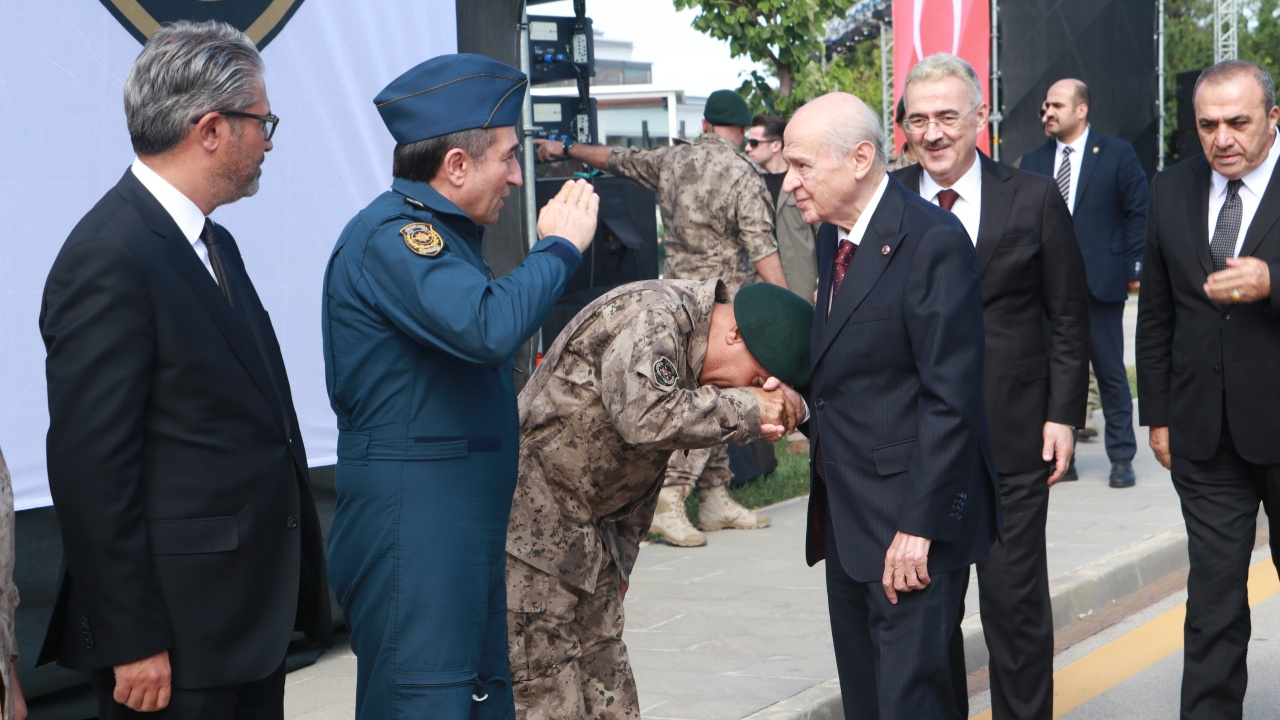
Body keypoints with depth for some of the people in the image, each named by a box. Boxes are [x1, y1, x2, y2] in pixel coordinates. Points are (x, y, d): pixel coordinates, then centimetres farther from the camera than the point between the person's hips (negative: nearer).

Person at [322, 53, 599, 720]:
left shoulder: (435, 234, 17)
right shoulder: (390, 234, -15)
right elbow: (489, 327, -29)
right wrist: (559, 246, -17)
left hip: (469, 533, 10)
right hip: (411, 538, -10)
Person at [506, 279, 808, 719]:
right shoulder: (651, 316, -19)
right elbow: (644, 417, -36)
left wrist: (621, 557, 19)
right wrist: (746, 408, -23)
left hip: (588, 540, 10)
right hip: (526, 530, -10)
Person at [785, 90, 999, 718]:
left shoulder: (933, 241, -17)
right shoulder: (833, 236, 11)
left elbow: (949, 398, -20)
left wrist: (919, 526, -22)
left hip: (911, 523, -9)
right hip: (845, 517, 9)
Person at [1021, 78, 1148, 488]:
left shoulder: (1117, 155, 0)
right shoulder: (1032, 163, 8)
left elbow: (1137, 213, 0)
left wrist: (1133, 270, -6)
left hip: (1100, 282, -3)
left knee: (1111, 373, 5)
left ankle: (1122, 458, 13)